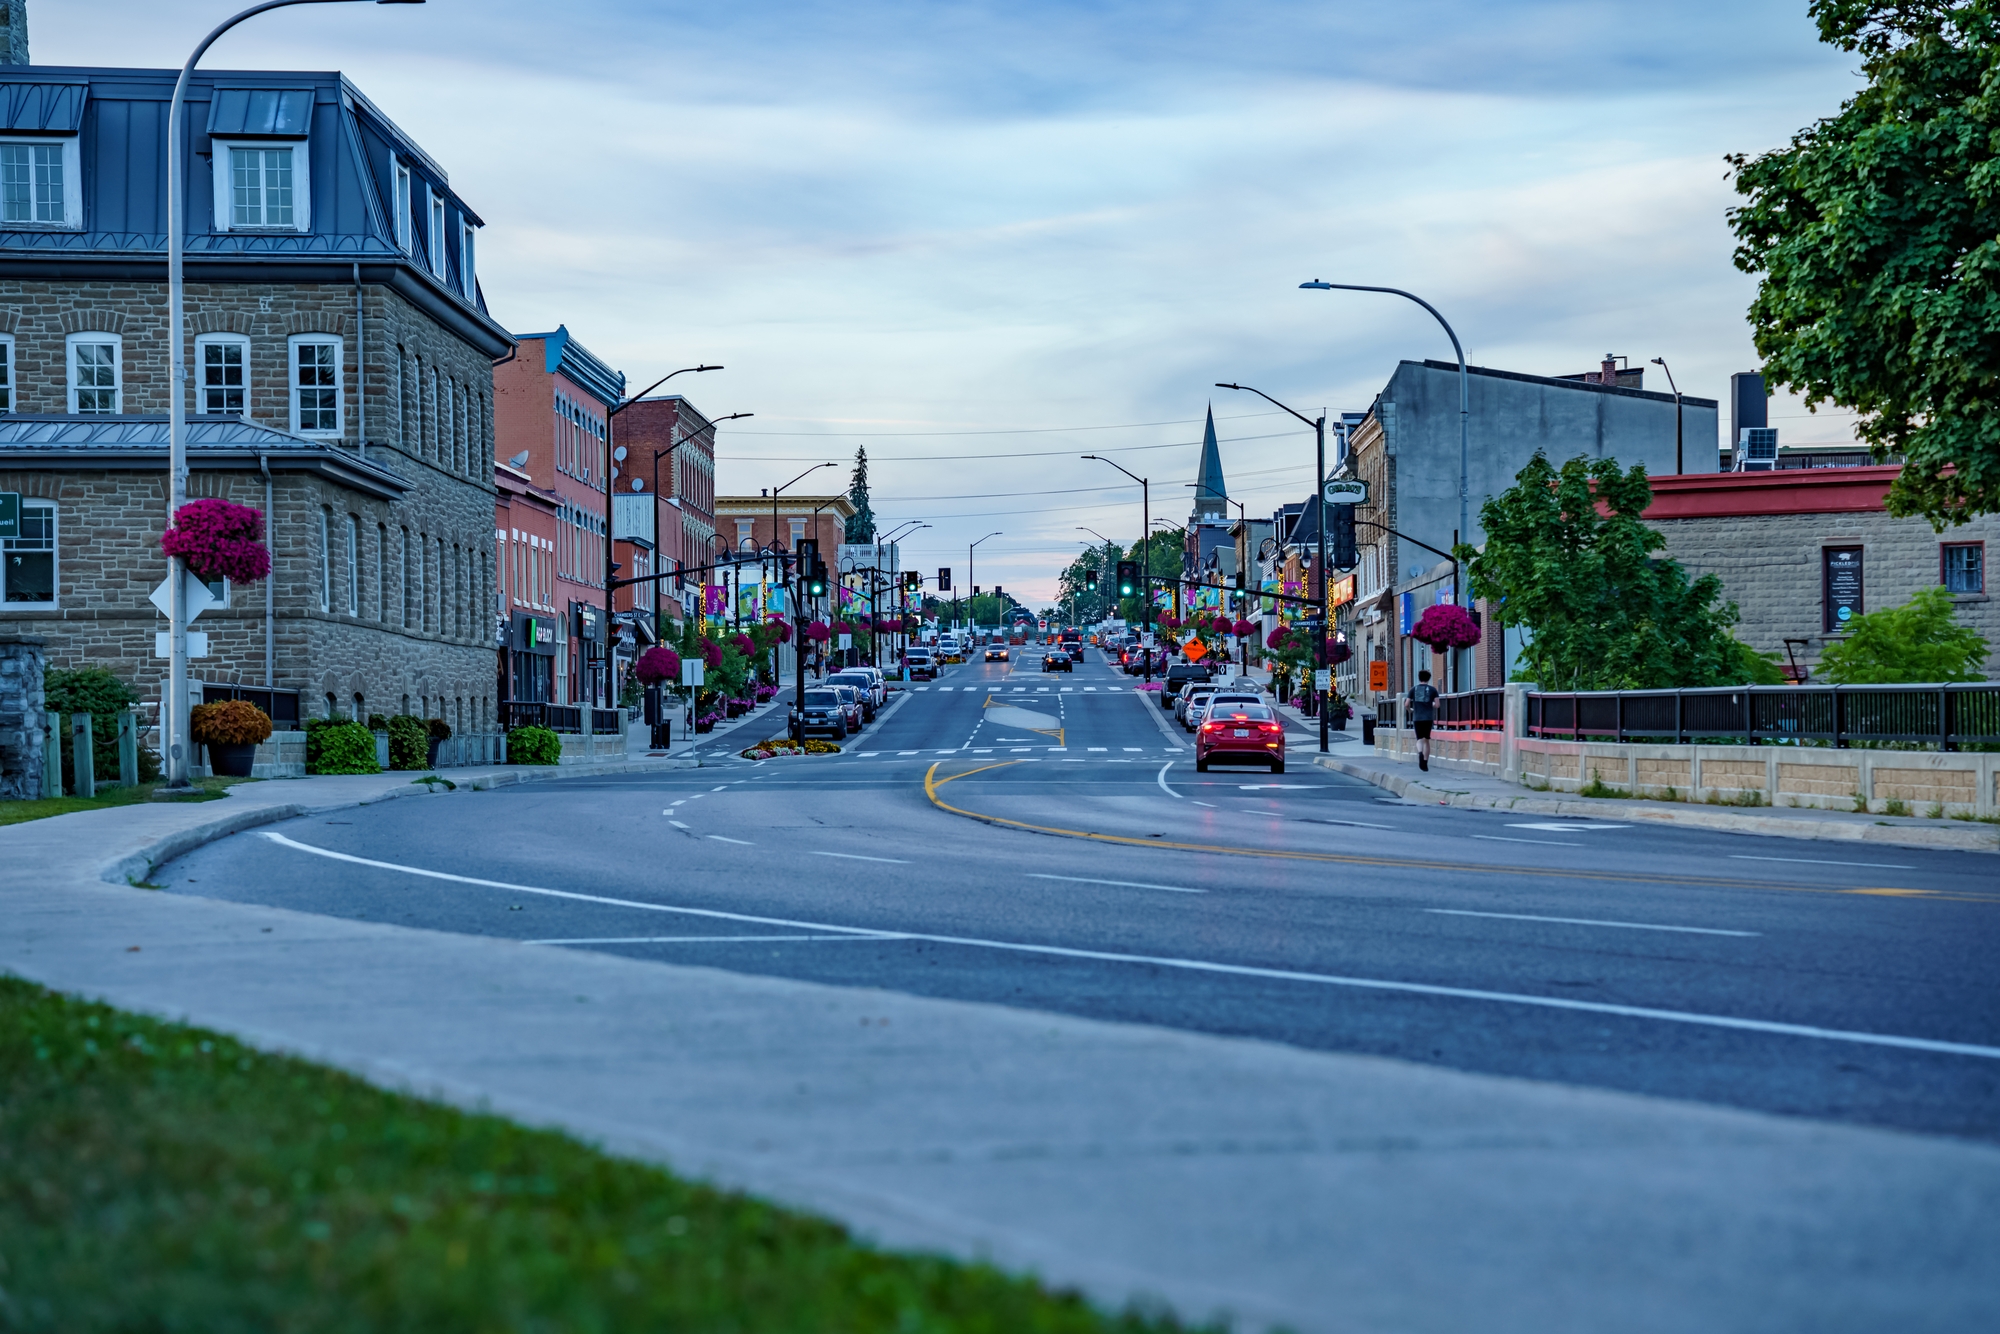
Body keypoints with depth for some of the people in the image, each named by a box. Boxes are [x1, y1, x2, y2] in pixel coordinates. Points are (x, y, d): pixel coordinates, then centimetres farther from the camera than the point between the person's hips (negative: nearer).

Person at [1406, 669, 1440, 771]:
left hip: (1417, 718, 0)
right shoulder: (1433, 689, 3)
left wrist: (1410, 710, 26)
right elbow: (1437, 705, -2)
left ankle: (1420, 753, -30)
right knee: (1426, 740, 10)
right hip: (1428, 718, 0)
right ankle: (1425, 763, 9)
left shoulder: (1413, 689, 6)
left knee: (1420, 739, 2)